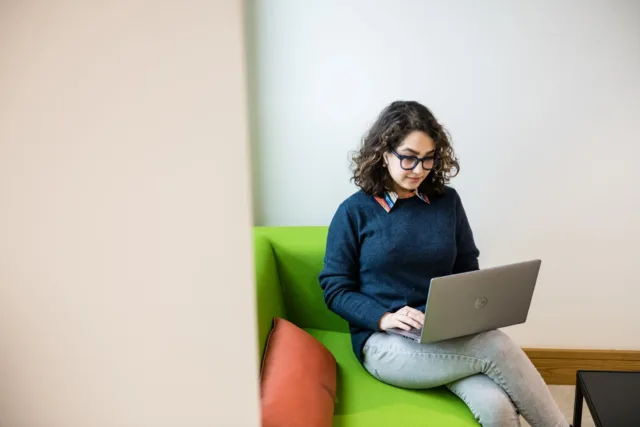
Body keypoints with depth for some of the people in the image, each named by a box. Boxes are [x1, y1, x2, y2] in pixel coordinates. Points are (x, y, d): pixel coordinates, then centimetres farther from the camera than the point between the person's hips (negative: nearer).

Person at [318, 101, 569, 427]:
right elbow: (335, 289, -3)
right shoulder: (354, 212, -3)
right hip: (385, 342, -3)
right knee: (497, 347, -26)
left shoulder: (447, 201, 7)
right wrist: (384, 317, -18)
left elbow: (468, 271, 14)